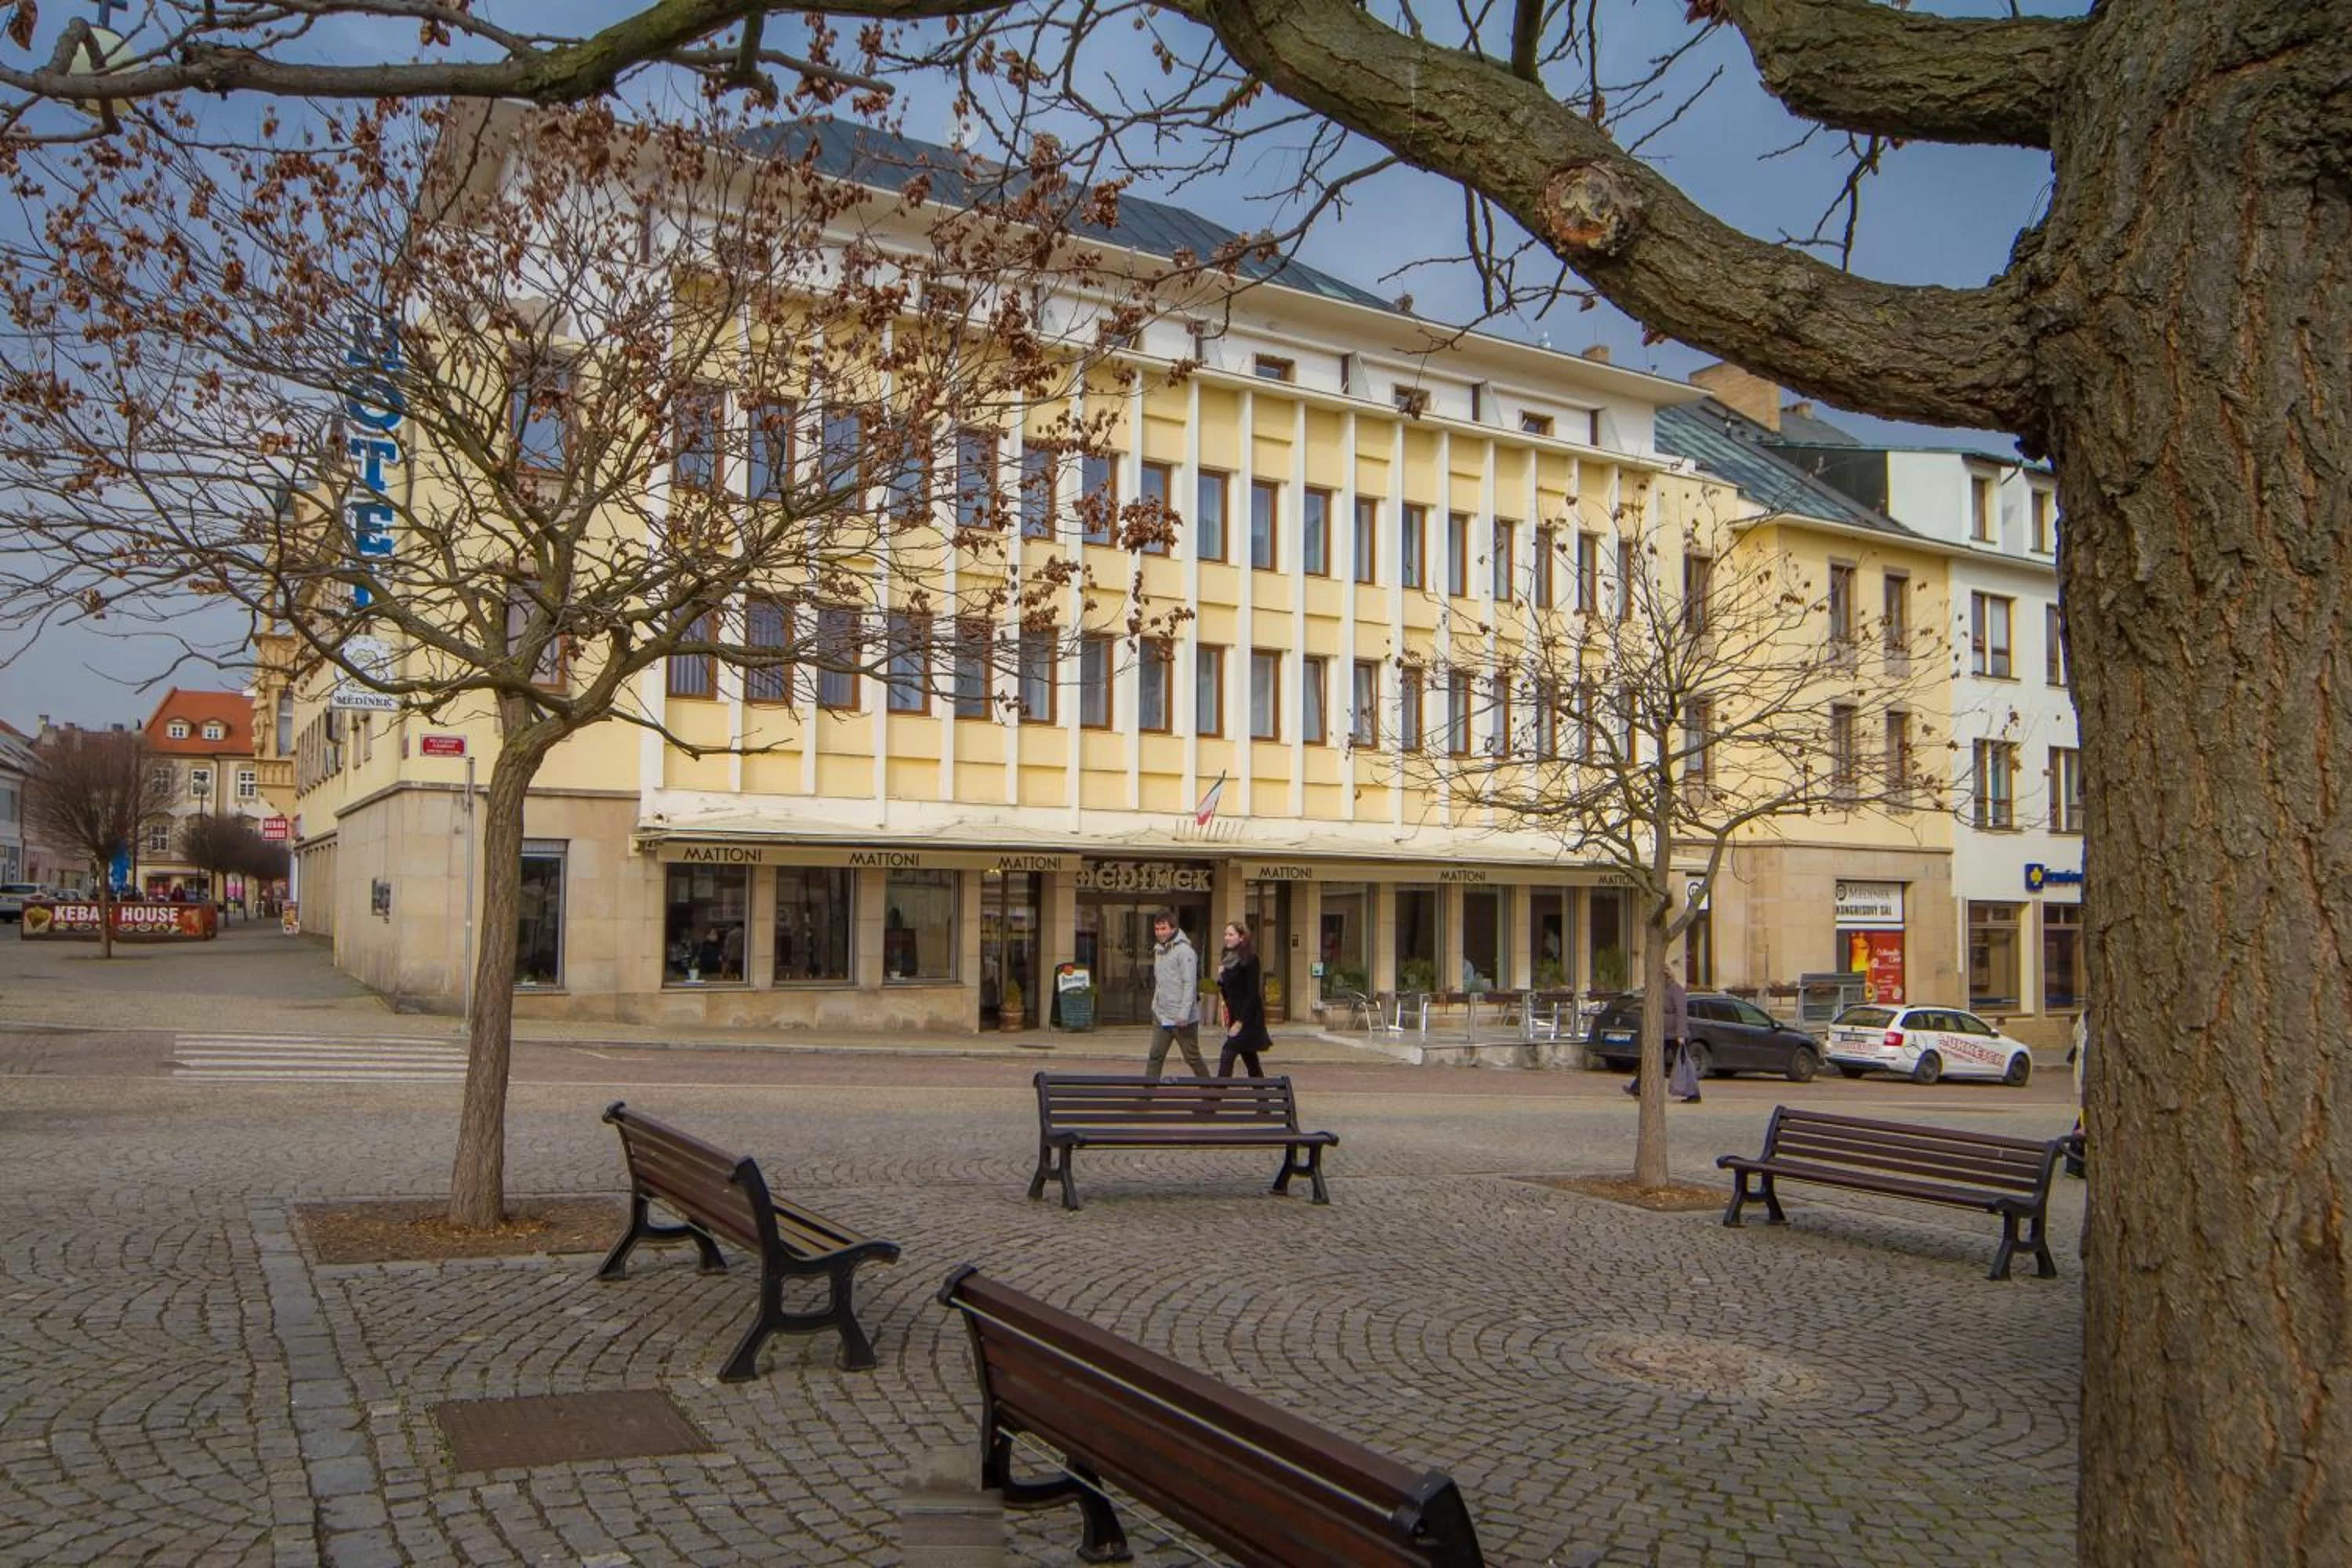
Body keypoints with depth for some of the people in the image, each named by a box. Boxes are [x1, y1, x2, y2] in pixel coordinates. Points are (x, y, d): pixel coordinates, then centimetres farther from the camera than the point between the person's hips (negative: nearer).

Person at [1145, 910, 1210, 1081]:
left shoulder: (1184, 951, -13)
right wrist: (1155, 1006, 11)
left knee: (1192, 1058, 4)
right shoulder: (1158, 950, 12)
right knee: (1155, 1057, 1)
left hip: (1181, 1018, -7)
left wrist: (1184, 1015, -22)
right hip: (1161, 1016, 7)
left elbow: (1190, 984, -18)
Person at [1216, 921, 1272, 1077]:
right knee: (1250, 1060, 14)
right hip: (1235, 1016, 8)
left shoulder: (1250, 959, -14)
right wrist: (1221, 978, 1)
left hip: (1248, 1019, -8)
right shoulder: (1229, 959, 11)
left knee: (1226, 1058, -14)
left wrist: (1240, 1022, -19)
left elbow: (1253, 994, -18)